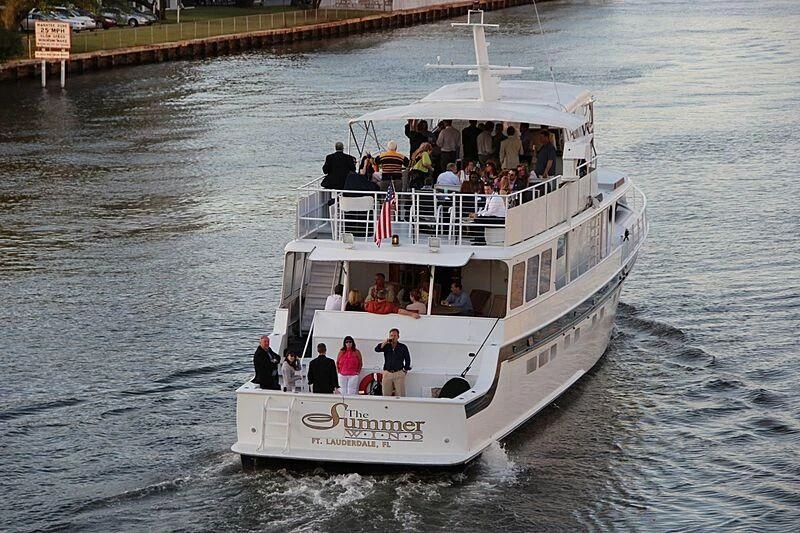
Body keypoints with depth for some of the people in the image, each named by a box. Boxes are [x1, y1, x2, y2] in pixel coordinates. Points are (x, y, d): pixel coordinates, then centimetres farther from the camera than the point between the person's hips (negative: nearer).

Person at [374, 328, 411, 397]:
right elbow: (377, 349, -9)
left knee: (400, 395, -5)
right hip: (387, 373, 2)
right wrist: (385, 342, -16)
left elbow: (407, 359, 11)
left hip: (399, 373, -2)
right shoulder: (386, 346, 7)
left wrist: (405, 370, 6)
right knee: (386, 395, 2)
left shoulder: (403, 347, 4)